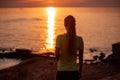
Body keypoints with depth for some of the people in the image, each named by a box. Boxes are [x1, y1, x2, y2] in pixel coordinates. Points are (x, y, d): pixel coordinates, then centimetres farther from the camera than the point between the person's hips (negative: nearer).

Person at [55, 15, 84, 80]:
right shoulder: (79, 39, -3)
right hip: (74, 72, 2)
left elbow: (57, 55, -12)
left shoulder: (60, 38, -11)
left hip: (62, 71, -2)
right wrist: (80, 71, 15)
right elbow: (80, 58, 3)